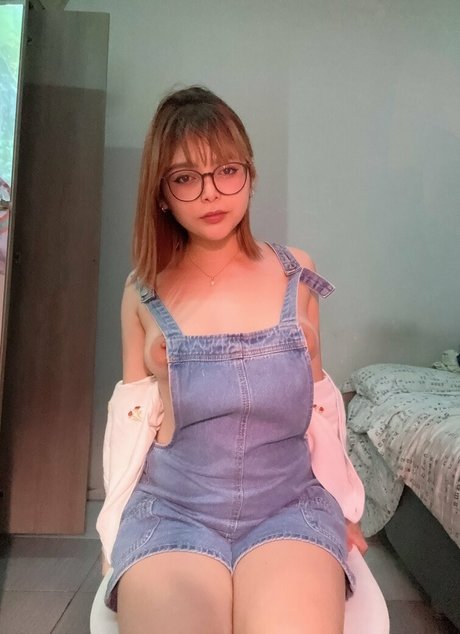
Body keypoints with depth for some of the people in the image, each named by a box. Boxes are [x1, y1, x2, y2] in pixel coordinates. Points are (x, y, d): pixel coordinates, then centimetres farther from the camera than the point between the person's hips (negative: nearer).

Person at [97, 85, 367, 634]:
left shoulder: (294, 272, 3)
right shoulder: (144, 290, 1)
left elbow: (314, 398, 12)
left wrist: (338, 504, 13)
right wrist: (164, 385, -5)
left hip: (288, 503, 1)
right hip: (172, 507, 0)